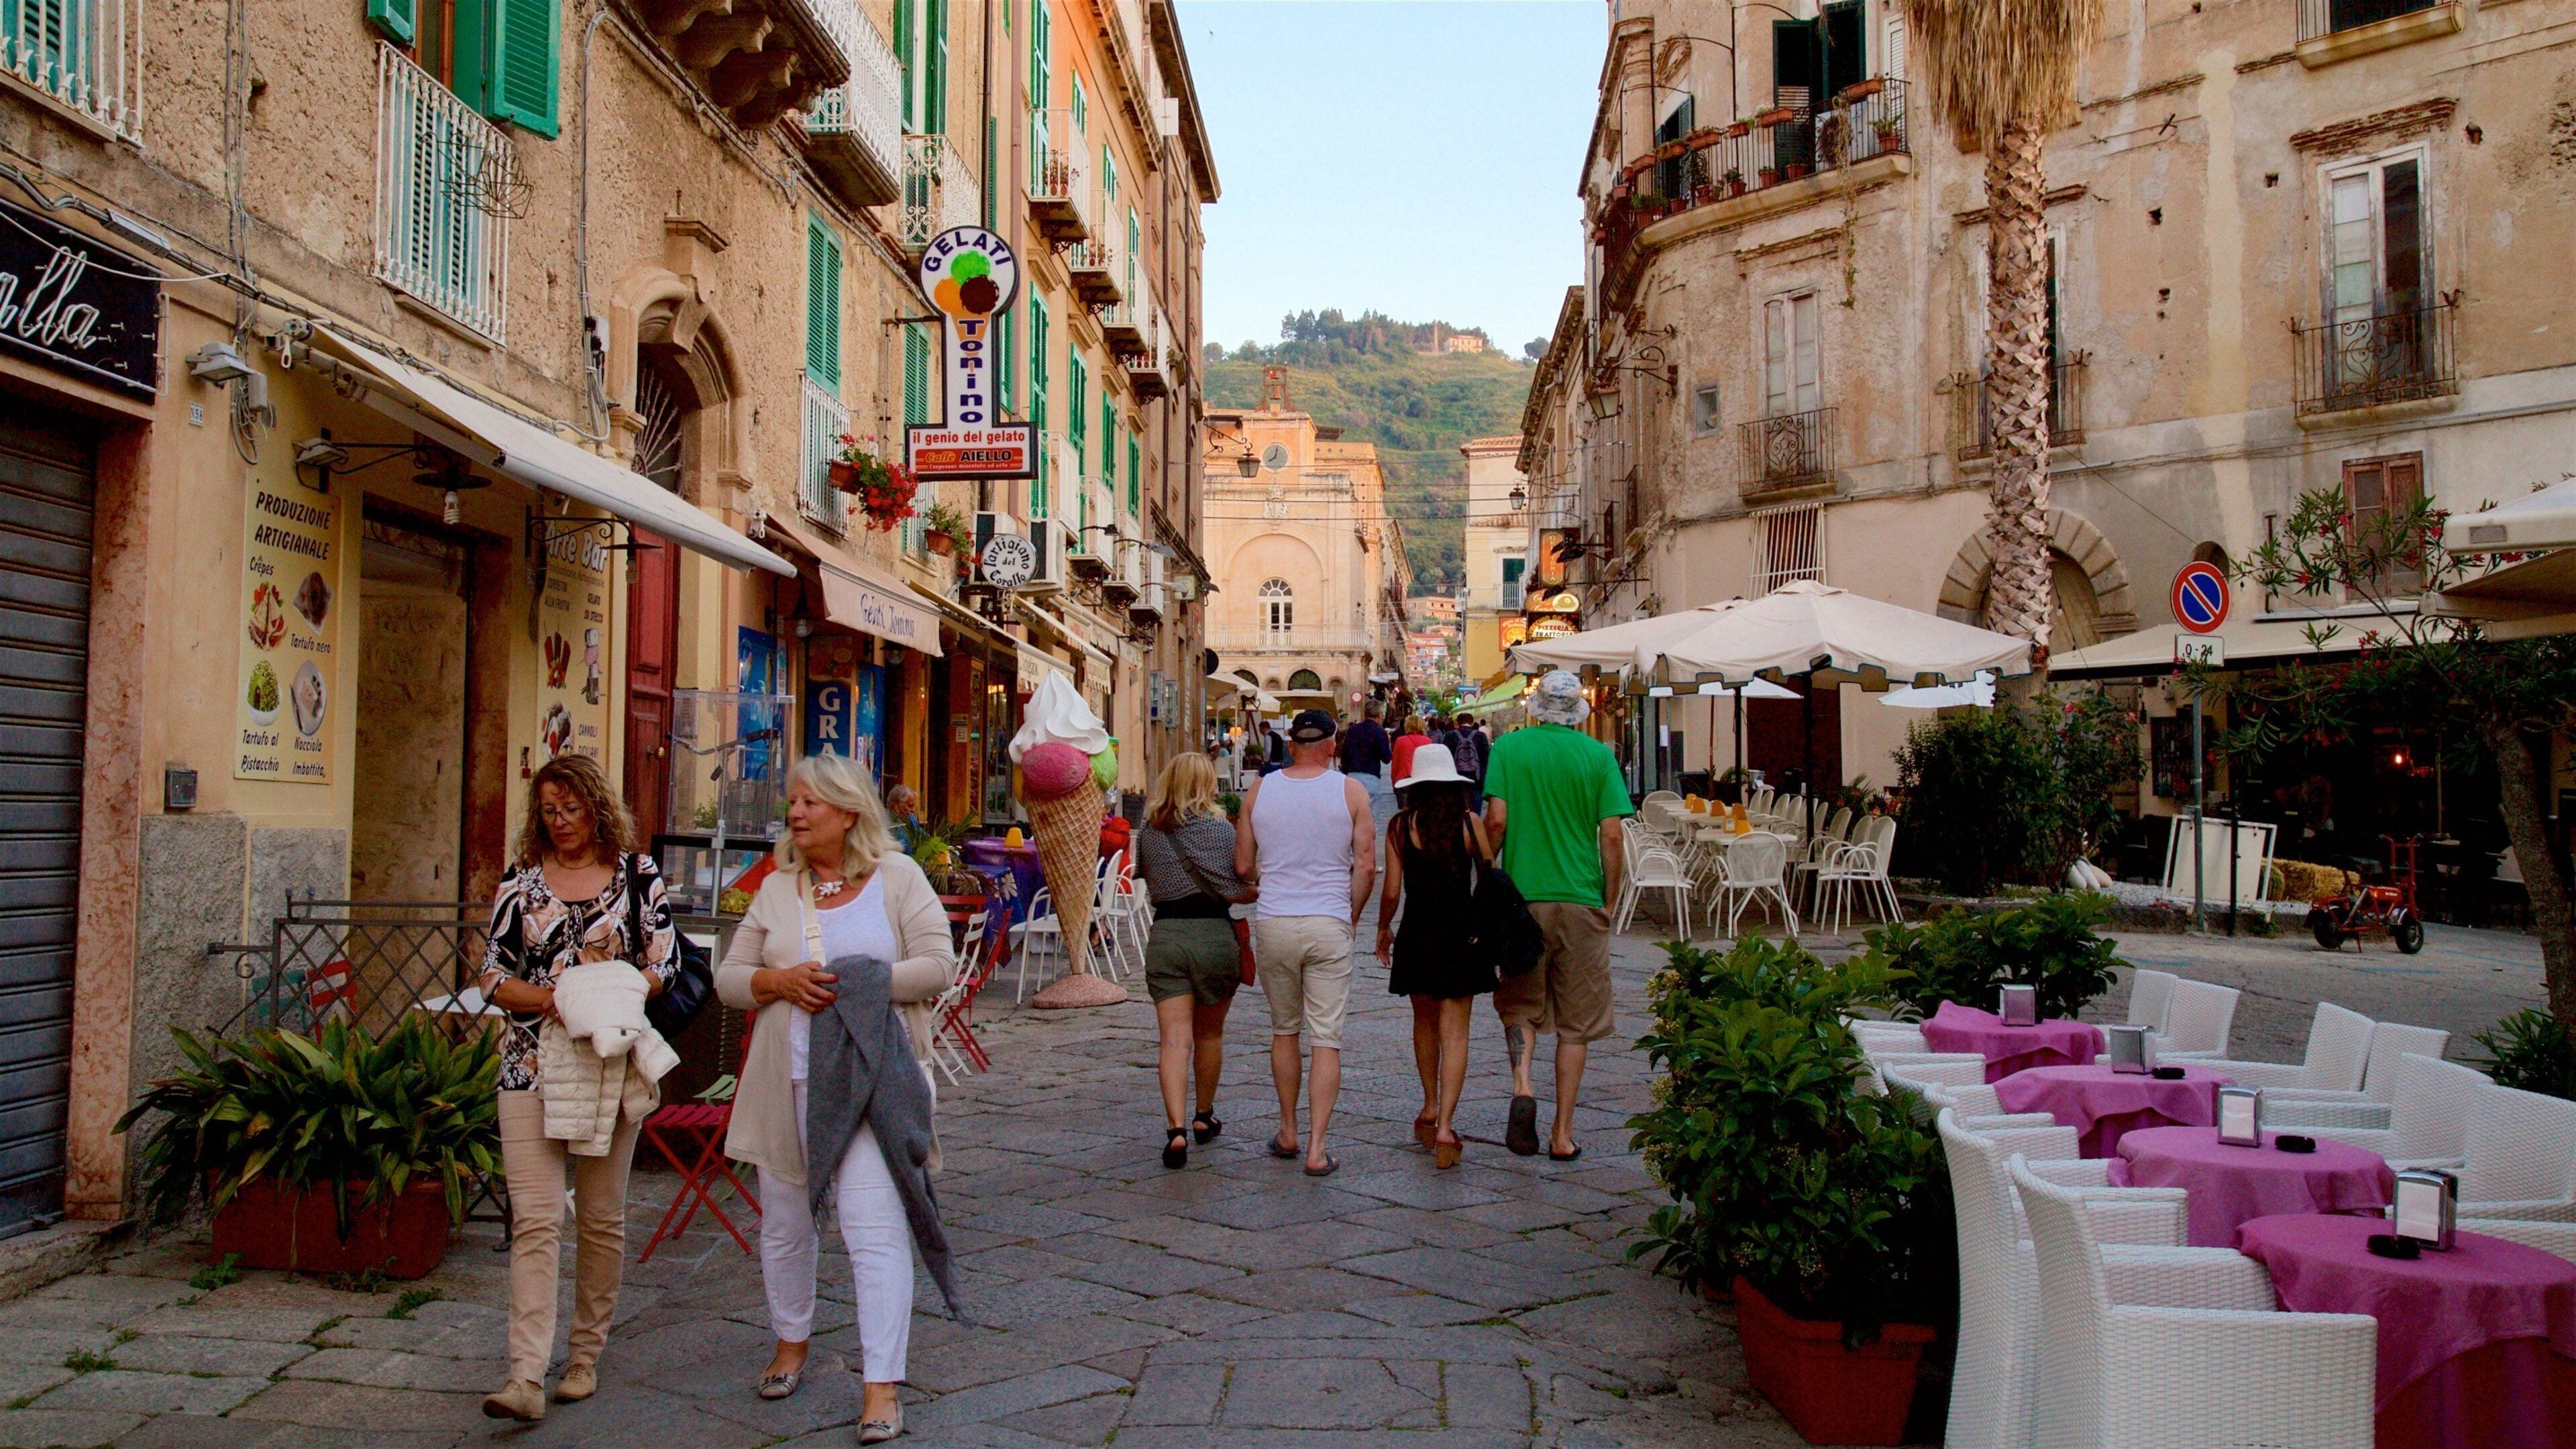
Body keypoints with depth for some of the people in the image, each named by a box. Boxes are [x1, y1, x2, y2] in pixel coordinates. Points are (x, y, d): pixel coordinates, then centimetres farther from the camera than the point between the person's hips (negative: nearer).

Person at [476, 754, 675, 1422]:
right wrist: (549, 999, -13)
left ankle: (585, 1355, 22)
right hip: (532, 1066, 0)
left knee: (601, 1217, 8)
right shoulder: (521, 881, 8)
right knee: (535, 1221, -8)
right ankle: (527, 1377, -12)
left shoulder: (637, 876, 5)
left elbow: (664, 965, 4)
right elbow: (493, 975, 6)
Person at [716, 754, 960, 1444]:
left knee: (877, 1228, -10)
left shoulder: (898, 876, 0)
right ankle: (791, 1342, 39)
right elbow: (729, 978, 10)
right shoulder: (777, 889, 10)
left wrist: (855, 983, -15)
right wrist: (780, 981, -11)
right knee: (785, 1220, 16)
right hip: (788, 1082, 4)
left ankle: (882, 1386, -4)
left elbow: (936, 965, -6)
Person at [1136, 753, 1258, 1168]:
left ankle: (1176, 1129, -17)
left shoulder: (1148, 833, 6)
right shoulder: (1217, 827, -6)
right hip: (1212, 934, -2)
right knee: (1210, 1033, 17)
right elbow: (1232, 891, -10)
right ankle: (1204, 1118, 32)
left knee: (1175, 1039, -2)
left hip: (1164, 935, 2)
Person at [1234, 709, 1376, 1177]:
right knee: (1326, 1039, 1)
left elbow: (1243, 867, 6)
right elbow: (1366, 867, -3)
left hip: (1273, 924, 2)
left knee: (1284, 1030, 18)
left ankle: (1288, 1133, 27)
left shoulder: (1259, 790, 4)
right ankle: (1316, 1149, -3)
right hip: (1329, 926, -2)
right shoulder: (1351, 792, -1)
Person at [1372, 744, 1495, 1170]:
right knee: (1454, 1032, 1)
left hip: (1417, 936, 1)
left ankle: (1430, 1110, 31)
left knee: (1425, 1023, 22)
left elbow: (1391, 891, -6)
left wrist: (1383, 929, 12)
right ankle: (1444, 1126, -10)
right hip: (1463, 935, -1)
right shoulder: (1470, 823, -4)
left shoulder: (1401, 826, -5)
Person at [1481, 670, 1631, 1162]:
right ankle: (1563, 1135, 9)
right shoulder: (1599, 756, 0)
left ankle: (1522, 1086, -10)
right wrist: (1608, 900, 7)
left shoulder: (1508, 748, 0)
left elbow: (1496, 820, -8)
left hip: (1522, 896, 0)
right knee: (1575, 1023, 8)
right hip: (1582, 900, 0)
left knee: (1520, 1004, 16)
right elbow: (1611, 836, -3)